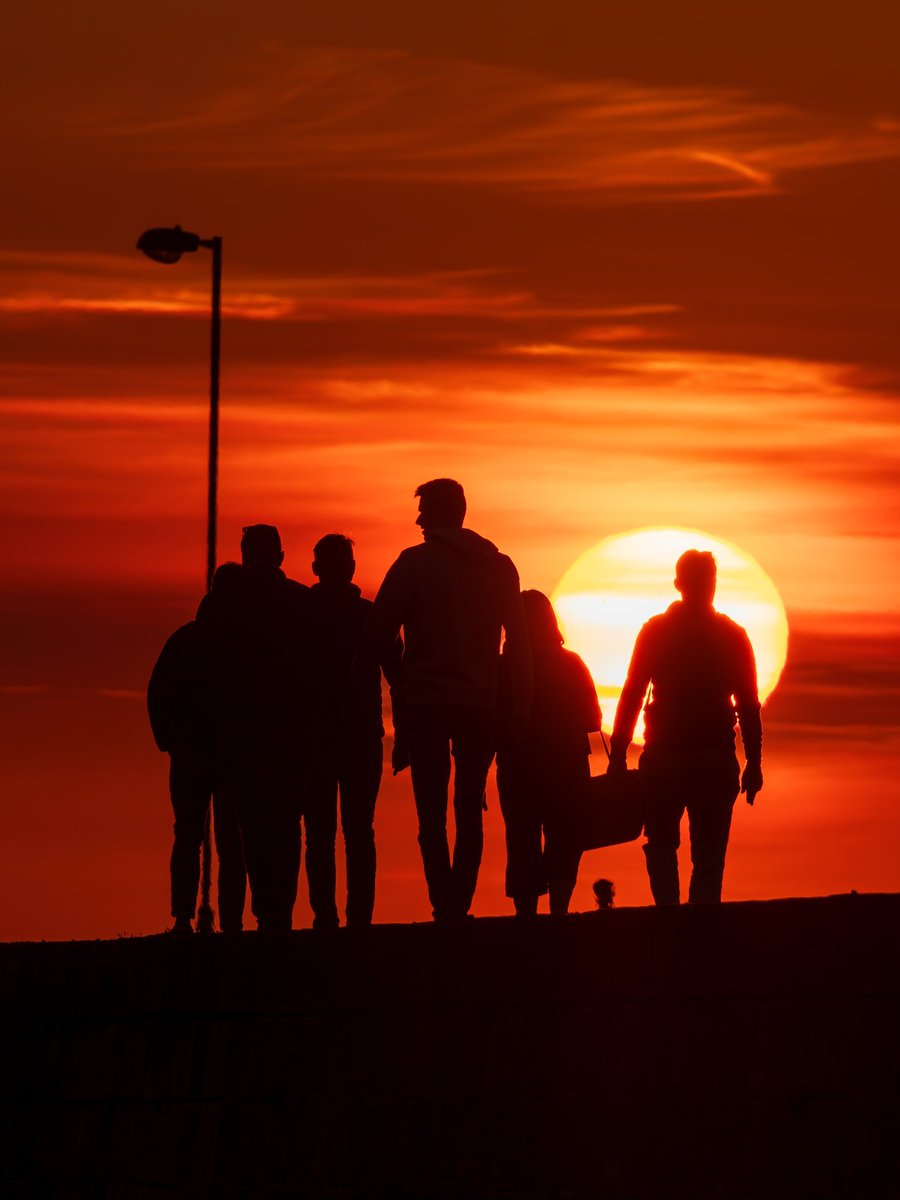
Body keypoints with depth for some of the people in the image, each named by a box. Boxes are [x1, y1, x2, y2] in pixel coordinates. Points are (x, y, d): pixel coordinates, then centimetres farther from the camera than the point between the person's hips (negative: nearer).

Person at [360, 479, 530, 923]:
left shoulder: (414, 563, -3)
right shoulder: (500, 567, 8)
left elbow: (379, 632, -6)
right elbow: (519, 642, 8)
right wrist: (522, 704, 11)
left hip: (425, 703, -3)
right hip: (481, 705, 3)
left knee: (431, 812, -1)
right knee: (469, 810, 10)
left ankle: (444, 907, -11)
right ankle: (459, 906, 3)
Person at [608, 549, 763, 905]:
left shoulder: (655, 631, 3)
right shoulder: (732, 635, 4)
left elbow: (632, 695, 1)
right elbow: (748, 705, 1)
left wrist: (618, 755, 2)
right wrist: (754, 762, 3)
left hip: (663, 758, 0)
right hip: (716, 761, 0)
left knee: (662, 848, 13)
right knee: (708, 855, 2)